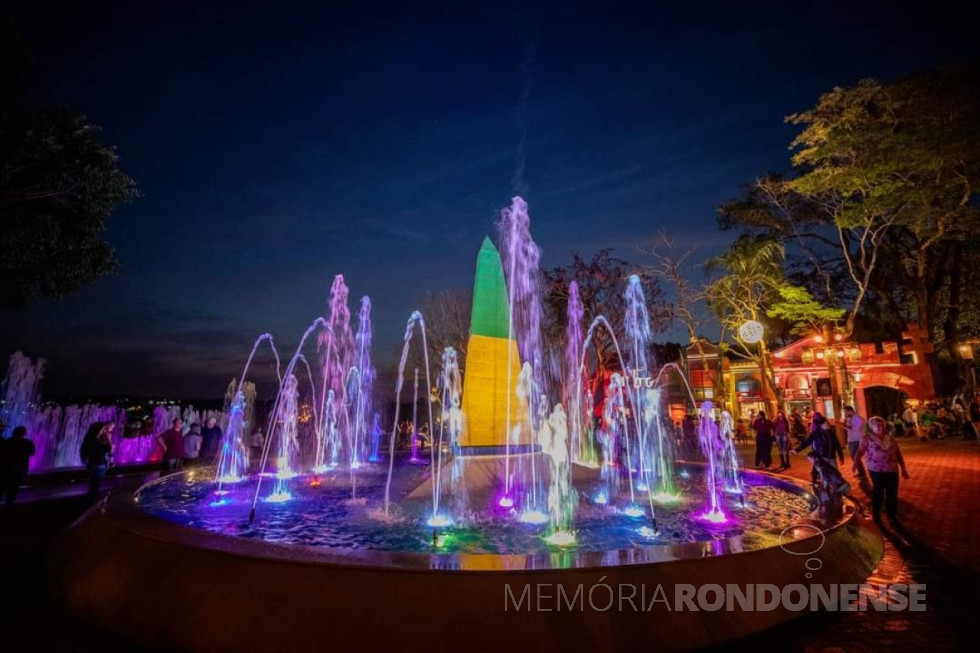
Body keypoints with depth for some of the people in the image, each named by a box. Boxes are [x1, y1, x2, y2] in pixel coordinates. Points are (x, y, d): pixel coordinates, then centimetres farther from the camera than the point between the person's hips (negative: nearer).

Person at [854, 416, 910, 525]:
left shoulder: (891, 438, 6)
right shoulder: (867, 438, -6)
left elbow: (898, 454, 12)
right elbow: (860, 451, -13)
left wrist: (903, 469, 10)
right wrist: (855, 463, -30)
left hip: (892, 471, 3)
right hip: (876, 471, -3)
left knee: (892, 494, 10)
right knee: (878, 493, 8)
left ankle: (892, 516, 28)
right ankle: (876, 515, 25)